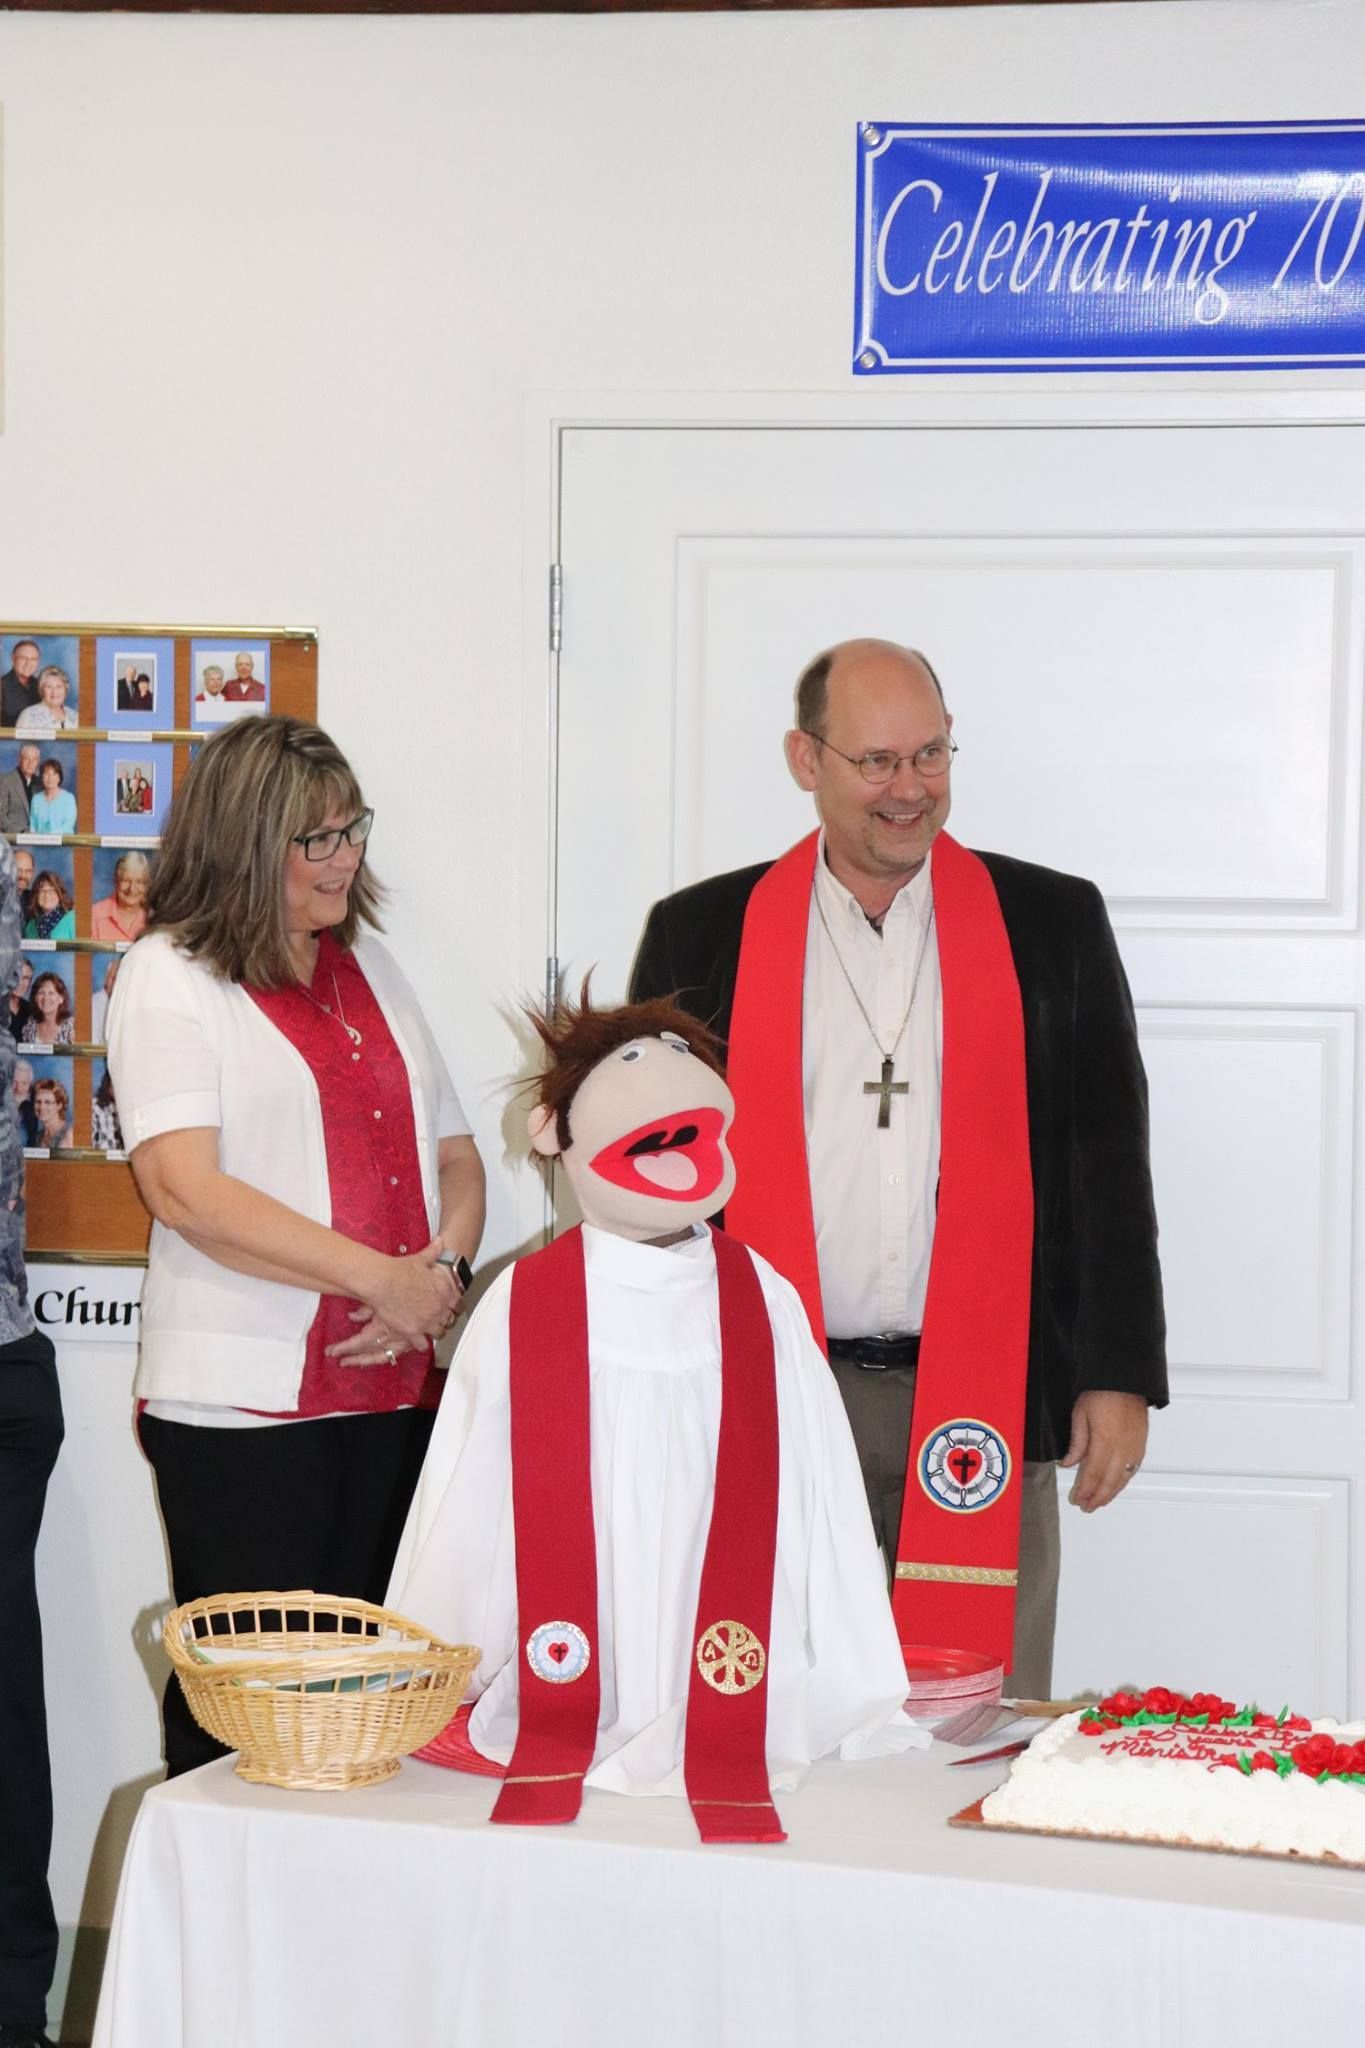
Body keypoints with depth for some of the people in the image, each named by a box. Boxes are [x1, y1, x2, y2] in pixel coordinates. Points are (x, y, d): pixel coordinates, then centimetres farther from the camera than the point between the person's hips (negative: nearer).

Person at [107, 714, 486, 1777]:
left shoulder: (371, 970, 17)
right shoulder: (170, 975, -2)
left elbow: (455, 1151, 18)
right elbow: (184, 1189, -14)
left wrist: (440, 1271, -4)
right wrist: (381, 1278, -17)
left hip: (401, 1392, 6)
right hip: (244, 1407, -6)